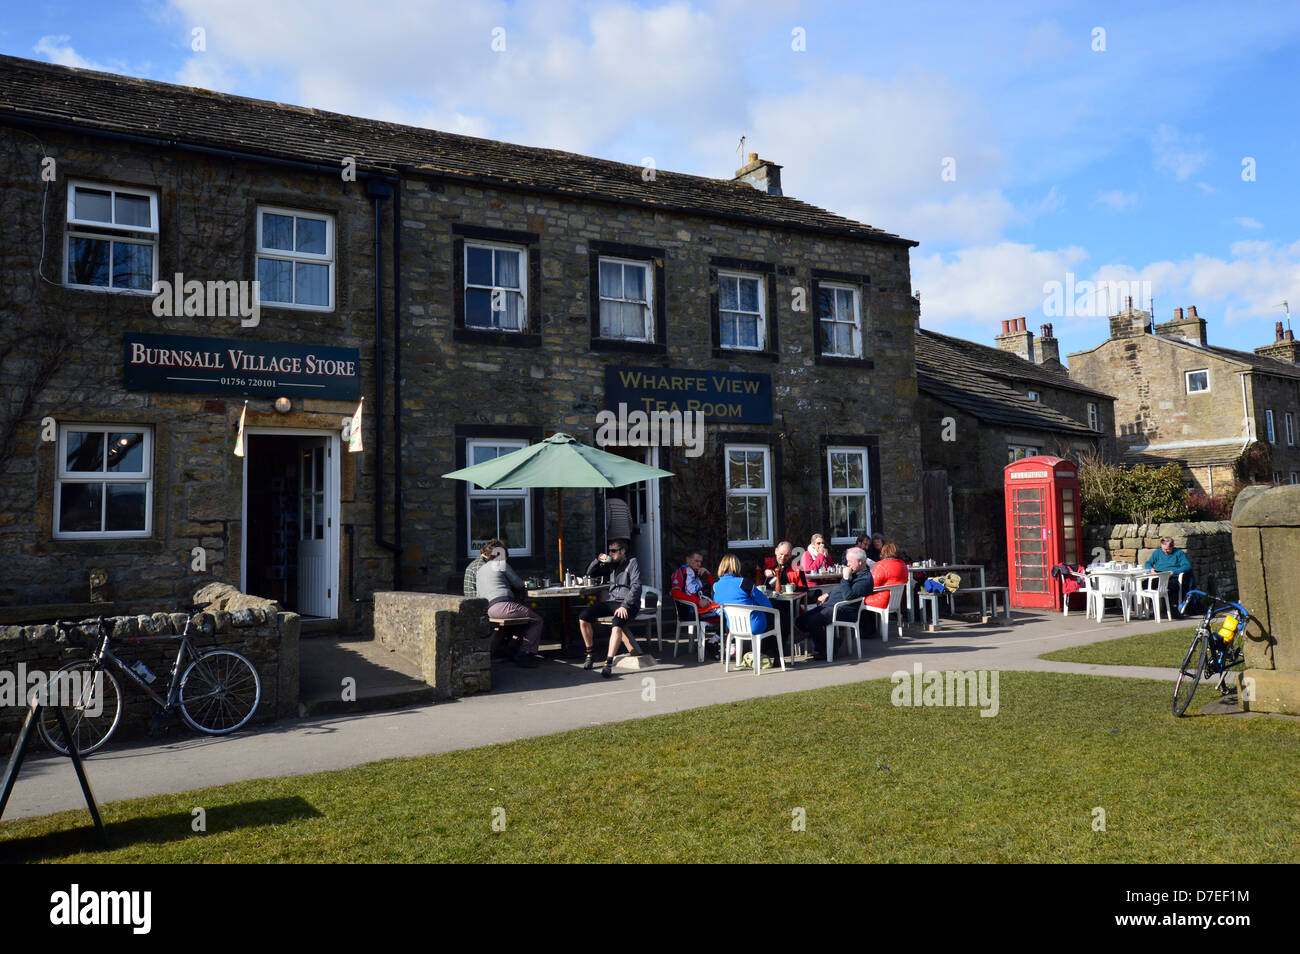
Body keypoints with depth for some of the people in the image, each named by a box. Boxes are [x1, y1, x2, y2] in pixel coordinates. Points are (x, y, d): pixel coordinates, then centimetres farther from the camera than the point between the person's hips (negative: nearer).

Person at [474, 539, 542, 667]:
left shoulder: (479, 570, 25)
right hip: (502, 606, -9)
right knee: (537, 620, 1)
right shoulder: (501, 564, 4)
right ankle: (523, 653, -3)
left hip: (487, 610, 9)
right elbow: (519, 585, 6)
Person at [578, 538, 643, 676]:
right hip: (612, 601, 6)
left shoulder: (632, 563, -3)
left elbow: (636, 587, -14)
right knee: (583, 617, -11)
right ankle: (590, 653, 4)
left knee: (617, 623, -37)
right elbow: (590, 573, 22)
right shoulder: (611, 564, 16)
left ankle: (608, 663, -39)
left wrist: (624, 606, -24)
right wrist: (598, 560, 2)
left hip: (628, 604, -6)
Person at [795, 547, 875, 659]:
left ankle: (821, 651, -9)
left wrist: (846, 578, -18)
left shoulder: (865, 578, -13)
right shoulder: (855, 573, 20)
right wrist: (828, 594, 24)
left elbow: (848, 596, -25)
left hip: (843, 610, -11)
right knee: (800, 621, 2)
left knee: (813, 621, -30)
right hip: (830, 605, 11)